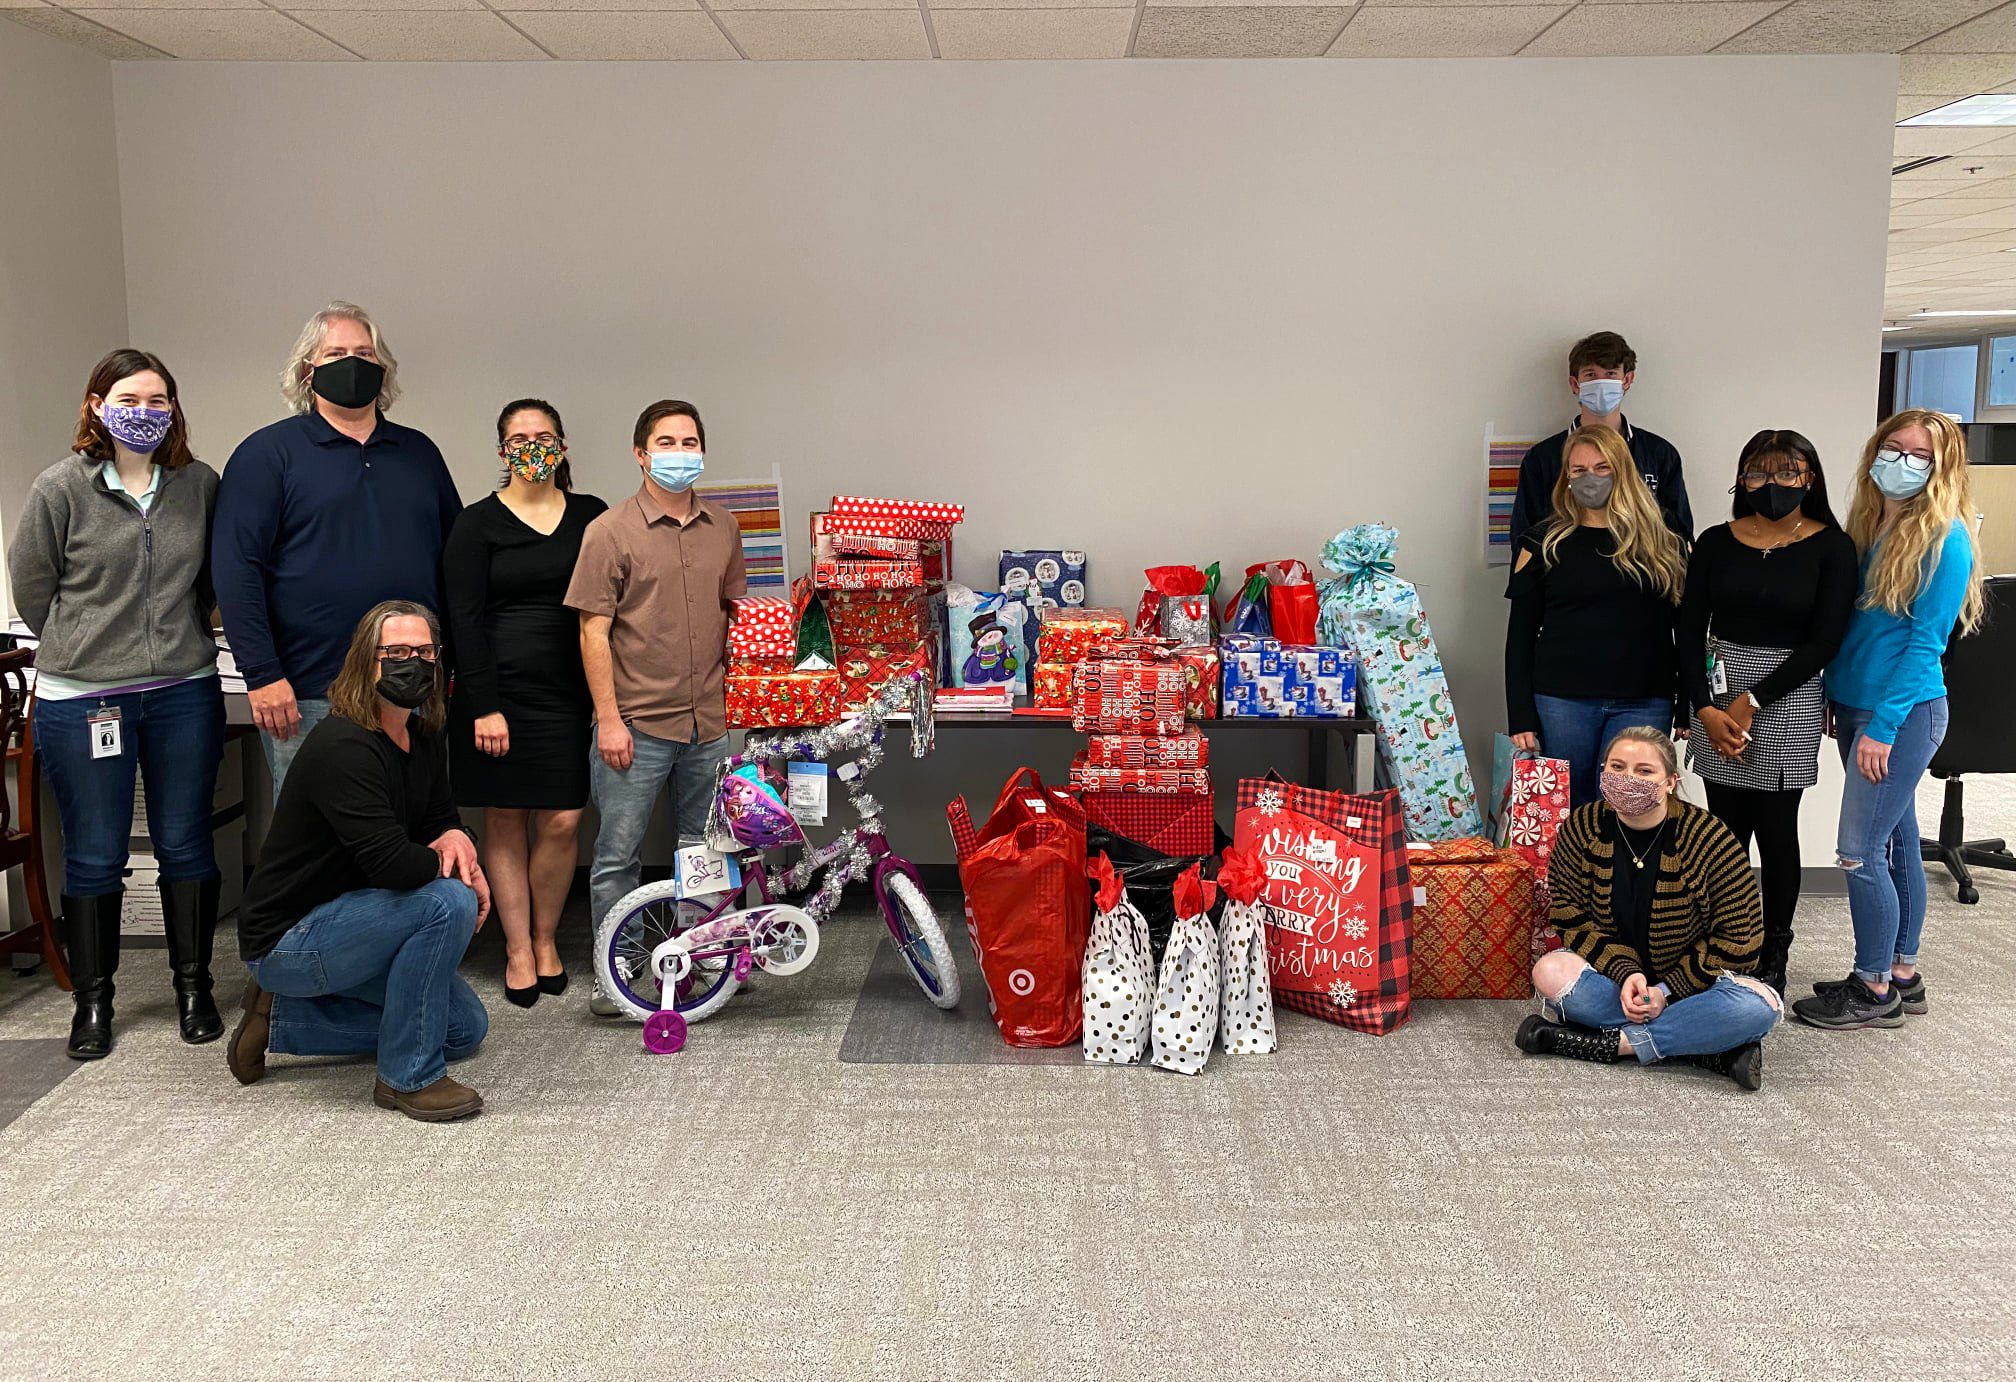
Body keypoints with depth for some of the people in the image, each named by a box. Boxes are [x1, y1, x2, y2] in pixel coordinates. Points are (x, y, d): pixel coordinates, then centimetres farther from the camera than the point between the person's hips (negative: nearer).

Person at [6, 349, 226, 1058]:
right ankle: (92, 1000, 20)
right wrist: (82, 649, 10)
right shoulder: (61, 487, -5)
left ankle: (193, 987, 22)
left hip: (184, 693, 2)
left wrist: (180, 641, 12)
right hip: (81, 700, -2)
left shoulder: (201, 484, 3)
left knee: (186, 845, 9)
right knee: (94, 857, 6)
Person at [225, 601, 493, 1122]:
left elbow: (440, 819, 11)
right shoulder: (342, 746, -26)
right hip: (285, 939, -9)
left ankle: (281, 1015, 15)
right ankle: (407, 1078, -15)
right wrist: (465, 875, -15)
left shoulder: (424, 741, 2)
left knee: (465, 1028, 12)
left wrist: (455, 838, -15)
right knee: (447, 900, -29)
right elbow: (390, 861, -35)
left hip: (334, 926, 9)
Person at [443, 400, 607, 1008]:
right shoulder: (477, 524, 1)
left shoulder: (591, 516, 9)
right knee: (504, 820, 4)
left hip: (568, 690, 2)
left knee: (562, 820, -1)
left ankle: (546, 939, 19)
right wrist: (485, 708, -11)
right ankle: (518, 950, 15)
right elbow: (464, 620, -4)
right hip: (499, 689, -2)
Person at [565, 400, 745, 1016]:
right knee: (618, 855, 4)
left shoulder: (722, 527, 9)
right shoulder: (612, 531, -6)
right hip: (637, 723, -4)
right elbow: (594, 631, -7)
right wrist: (608, 718, -11)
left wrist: (735, 694, 11)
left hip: (708, 721, 4)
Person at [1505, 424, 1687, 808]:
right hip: (1562, 701, -1)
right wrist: (1521, 720, -3)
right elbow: (1520, 637, 5)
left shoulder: (1659, 541, 10)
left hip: (1644, 704, 1)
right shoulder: (1544, 543, 6)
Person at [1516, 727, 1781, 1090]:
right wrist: (1625, 972, -23)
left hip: (1691, 982, -1)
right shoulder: (1581, 829, -9)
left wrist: (1667, 989, -19)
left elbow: (1738, 938, -13)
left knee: (1758, 1006, -32)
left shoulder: (1709, 839, -16)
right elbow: (1572, 921, -7)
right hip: (1611, 974, 2)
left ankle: (1608, 1043, -23)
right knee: (1550, 972, -31)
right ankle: (1710, 1048, -25)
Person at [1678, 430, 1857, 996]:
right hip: (1716, 697, 2)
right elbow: (1690, 630, 3)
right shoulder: (1717, 542, 4)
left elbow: (1824, 641, -9)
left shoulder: (1832, 548, -3)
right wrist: (1705, 709, -8)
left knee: (1775, 831, 3)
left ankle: (1773, 957, 18)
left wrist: (1752, 702, -13)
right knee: (1726, 829, 5)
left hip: (1789, 700, -2)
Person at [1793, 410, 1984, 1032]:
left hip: (1904, 712, -8)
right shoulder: (1868, 525, 11)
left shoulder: (1945, 537, -12)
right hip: (1857, 706, 8)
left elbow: (1926, 642, -15)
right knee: (1895, 843, 14)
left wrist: (1883, 724, -18)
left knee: (1860, 851, -7)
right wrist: (1836, 699, 12)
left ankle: (1875, 991, 6)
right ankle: (1902, 976, 24)